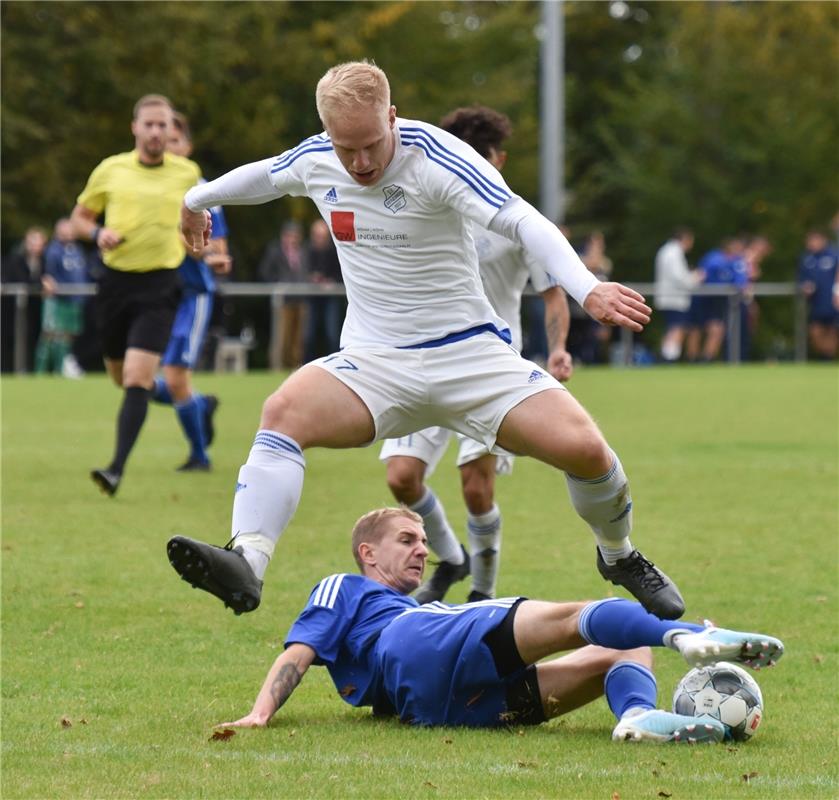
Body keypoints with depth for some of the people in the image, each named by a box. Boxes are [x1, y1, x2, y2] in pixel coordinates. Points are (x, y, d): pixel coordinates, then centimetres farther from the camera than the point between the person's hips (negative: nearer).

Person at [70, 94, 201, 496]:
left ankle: (117, 469, -20)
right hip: (116, 279, 3)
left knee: (137, 377, -17)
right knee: (119, 374, 14)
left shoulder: (187, 173, 3)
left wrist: (210, 253, 4)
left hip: (159, 285, -2)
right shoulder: (110, 170, 3)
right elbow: (79, 217, 13)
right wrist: (97, 233, -8)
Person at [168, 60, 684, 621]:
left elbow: (521, 221, -28)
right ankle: (247, 564, -39)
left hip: (470, 353, -3)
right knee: (285, 412, -28)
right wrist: (196, 200, 43)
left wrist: (587, 287, -45)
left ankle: (620, 557, 13)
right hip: (371, 364, 3)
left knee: (582, 447, -18)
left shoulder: (434, 157, -17)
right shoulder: (313, 160, -1)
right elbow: (261, 176, 23)